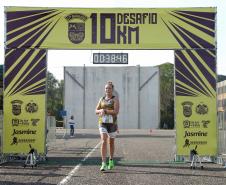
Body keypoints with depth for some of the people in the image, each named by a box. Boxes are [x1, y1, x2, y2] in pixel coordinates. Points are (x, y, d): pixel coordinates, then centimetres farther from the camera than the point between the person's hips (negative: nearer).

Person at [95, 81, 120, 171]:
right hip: (102, 123, 1)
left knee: (111, 143, 14)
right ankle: (103, 164, -23)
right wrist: (101, 111, -13)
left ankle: (111, 160, 39)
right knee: (104, 142, -17)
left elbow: (116, 112, -16)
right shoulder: (102, 99, 9)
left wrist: (104, 111, -17)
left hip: (112, 123, -1)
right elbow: (96, 111, 10)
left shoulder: (115, 99, -3)